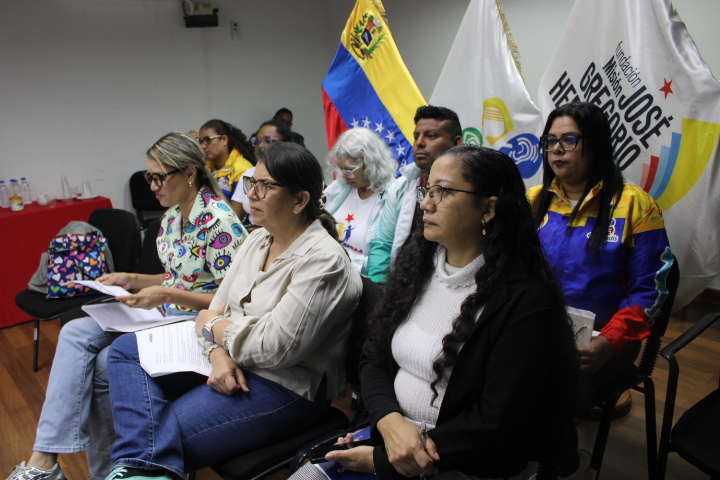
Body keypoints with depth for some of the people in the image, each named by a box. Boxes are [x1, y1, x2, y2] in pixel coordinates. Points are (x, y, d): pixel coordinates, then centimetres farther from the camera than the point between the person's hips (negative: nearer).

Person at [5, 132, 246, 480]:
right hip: (166, 312, 9)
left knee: (105, 364, -17)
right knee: (75, 334, -7)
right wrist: (131, 279, 5)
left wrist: (166, 295, -24)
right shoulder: (172, 217, 9)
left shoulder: (218, 220, -18)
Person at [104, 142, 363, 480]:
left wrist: (212, 326, -10)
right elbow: (219, 305, 7)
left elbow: (275, 347, -26)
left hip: (284, 385, -9)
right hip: (230, 362, 10)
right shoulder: (257, 239, 6)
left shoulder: (323, 261, -22)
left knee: (167, 432, -26)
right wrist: (219, 354, -14)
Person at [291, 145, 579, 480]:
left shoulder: (526, 301, -16)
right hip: (388, 435, 5)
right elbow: (372, 358, 5)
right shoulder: (416, 265, 3)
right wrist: (390, 421, -14)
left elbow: (496, 424, -17)